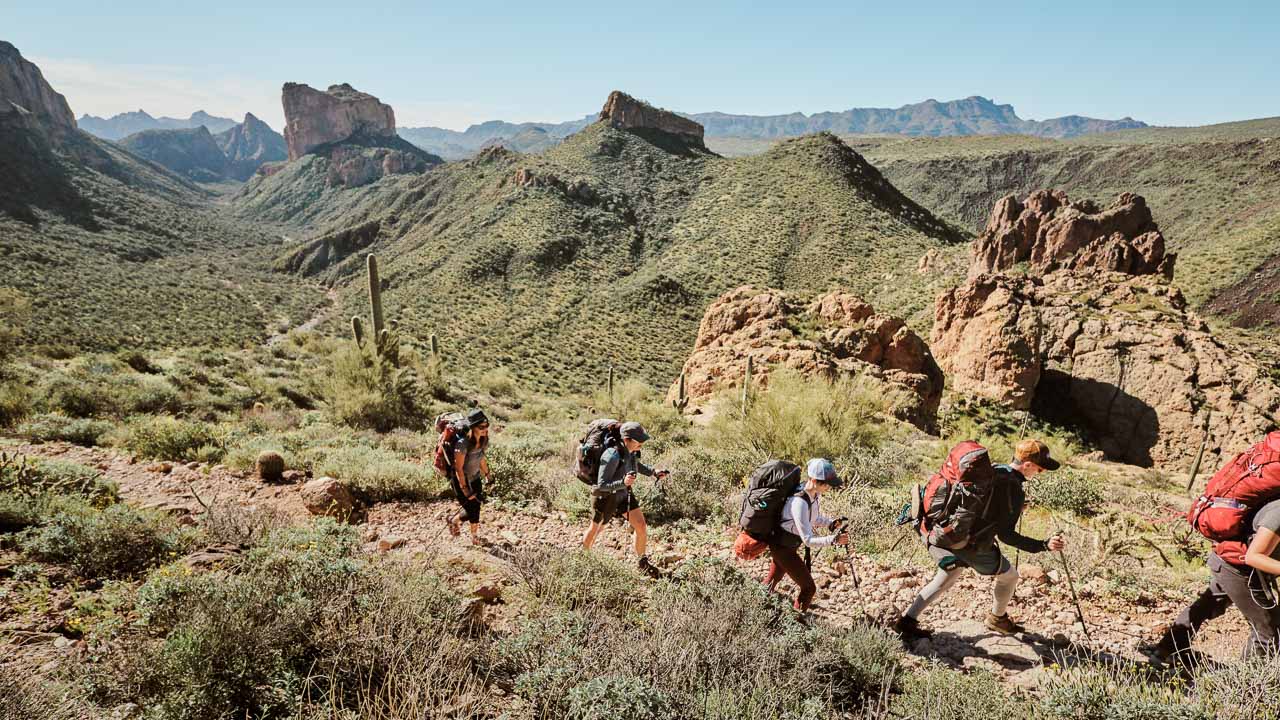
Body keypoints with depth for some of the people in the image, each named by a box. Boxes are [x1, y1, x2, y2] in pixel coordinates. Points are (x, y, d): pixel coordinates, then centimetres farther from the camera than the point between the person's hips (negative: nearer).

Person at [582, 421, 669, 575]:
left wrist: (654, 472, -4)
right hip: (606, 496, -6)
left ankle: (643, 561, 22)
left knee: (641, 526, -1)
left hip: (624, 493, 6)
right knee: (595, 530, 17)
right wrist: (623, 482, -45)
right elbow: (601, 485, -31)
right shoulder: (613, 456, -36)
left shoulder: (633, 451, -13)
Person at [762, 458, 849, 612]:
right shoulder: (799, 503, -35)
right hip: (783, 548, -9)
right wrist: (833, 539, -42)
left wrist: (831, 523, -8)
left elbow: (816, 518, 9)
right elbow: (808, 540, -33)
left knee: (773, 578, 28)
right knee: (809, 588, -4)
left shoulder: (816, 495, -8)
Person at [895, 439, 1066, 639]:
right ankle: (997, 619, 41)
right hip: (970, 547, -7)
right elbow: (1006, 535, -16)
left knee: (948, 577, 26)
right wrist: (1044, 545, -17)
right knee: (1009, 575, 20)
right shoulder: (1015, 493, -16)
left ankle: (907, 620, 21)